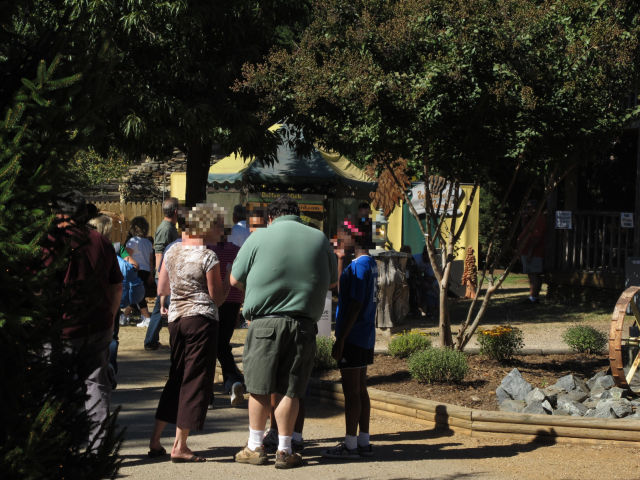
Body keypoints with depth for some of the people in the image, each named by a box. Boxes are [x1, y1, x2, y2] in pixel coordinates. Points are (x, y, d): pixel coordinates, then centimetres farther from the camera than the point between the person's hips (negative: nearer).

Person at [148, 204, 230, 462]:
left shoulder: (172, 251, 8)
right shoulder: (208, 257, -11)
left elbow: (161, 289, 16)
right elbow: (217, 298, -7)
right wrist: (228, 283, 9)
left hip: (175, 318, 7)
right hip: (202, 318, -7)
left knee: (177, 377, 17)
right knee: (196, 380, 0)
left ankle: (155, 440, 15)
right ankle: (180, 446, 0)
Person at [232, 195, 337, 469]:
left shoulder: (260, 237, 1)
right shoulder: (319, 239, 8)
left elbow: (235, 279, 5)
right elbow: (331, 281, 19)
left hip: (265, 321, -2)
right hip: (303, 323, 2)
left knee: (259, 388, 6)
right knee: (290, 390, 4)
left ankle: (255, 447, 12)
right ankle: (284, 451, 7)